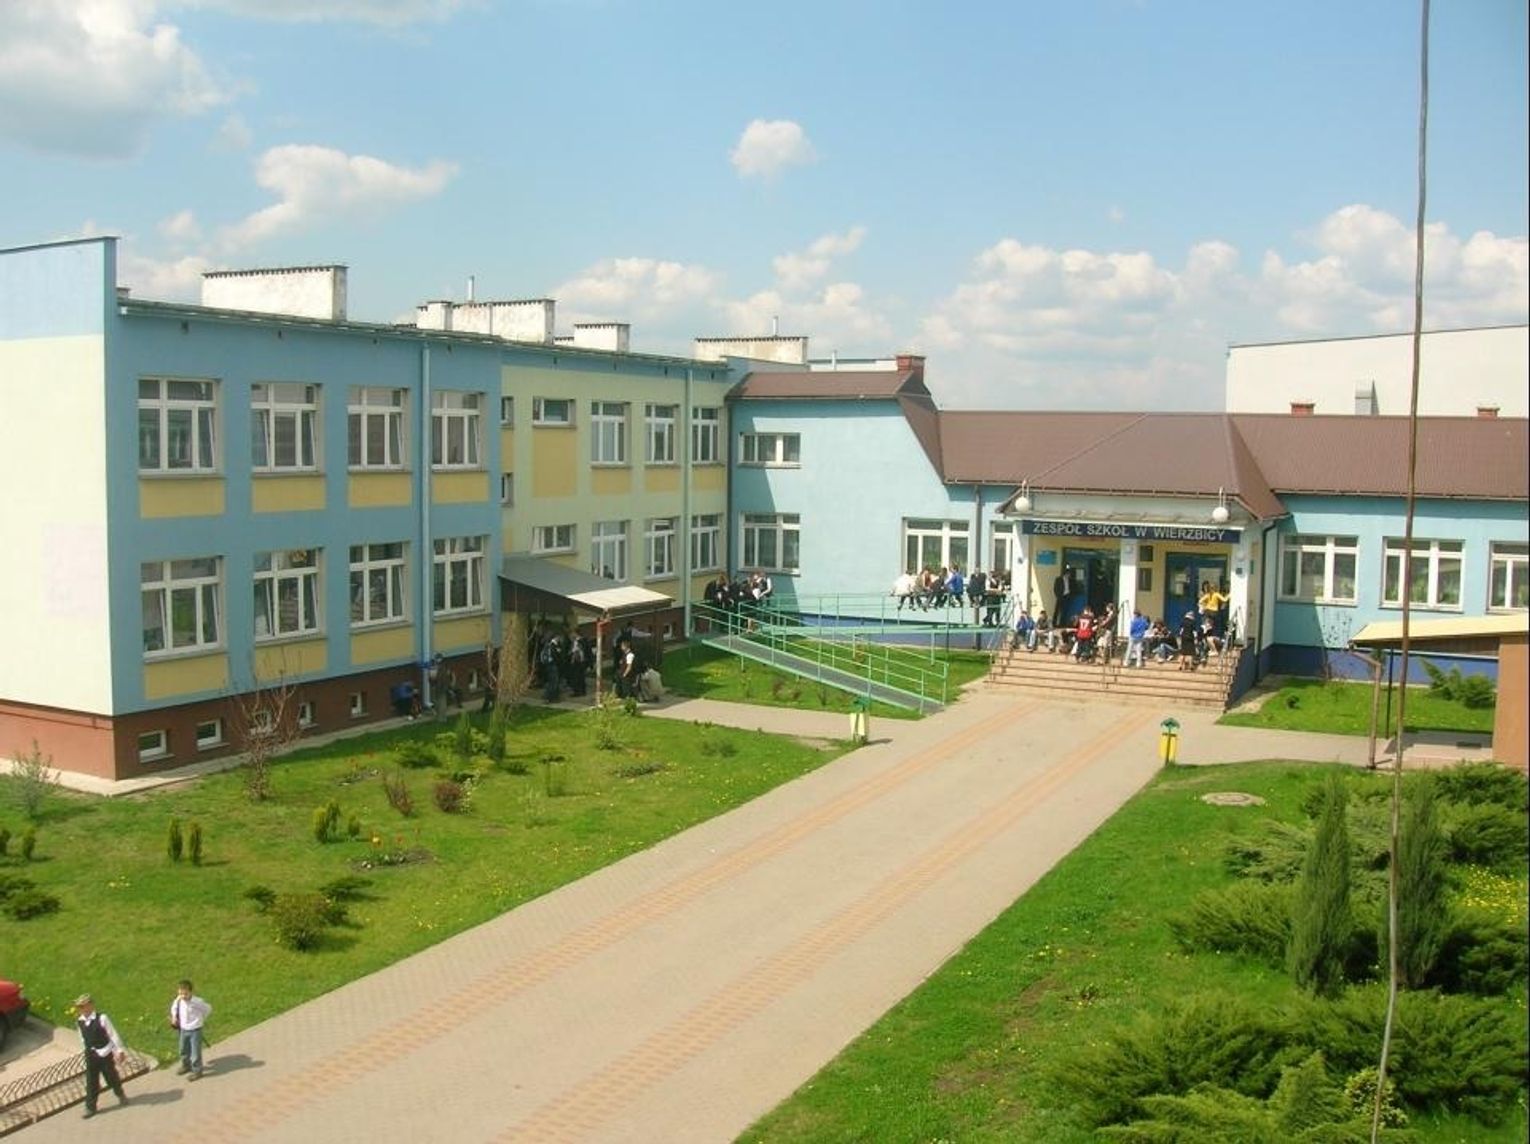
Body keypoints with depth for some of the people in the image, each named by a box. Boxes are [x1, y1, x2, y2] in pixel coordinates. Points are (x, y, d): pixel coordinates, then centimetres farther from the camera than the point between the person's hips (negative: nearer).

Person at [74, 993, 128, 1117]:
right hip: (91, 1055, 3)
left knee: (111, 1077, 12)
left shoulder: (101, 1018, -17)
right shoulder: (79, 1022, -3)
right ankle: (90, 1107, 12)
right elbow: (82, 1039, 11)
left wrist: (119, 1051, -9)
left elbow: (113, 1035, -11)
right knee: (91, 1081, 4)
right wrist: (89, 1051, 16)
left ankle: (120, 1095, 37)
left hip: (105, 1054, -3)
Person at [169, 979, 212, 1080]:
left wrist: (201, 1019, -2)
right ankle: (186, 1066, 46)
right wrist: (174, 1017, 1)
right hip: (183, 1029, 6)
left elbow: (208, 1008, -11)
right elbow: (174, 1007, 13)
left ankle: (197, 1071, 19)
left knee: (195, 1052, 3)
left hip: (195, 1030, -6)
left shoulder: (197, 1002, -26)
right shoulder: (178, 1000, -11)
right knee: (184, 1050, 23)